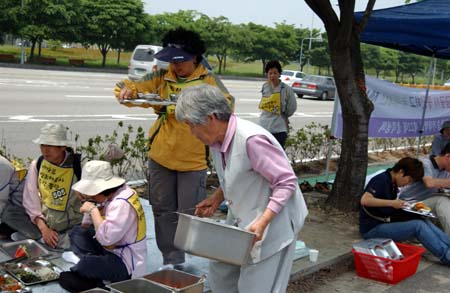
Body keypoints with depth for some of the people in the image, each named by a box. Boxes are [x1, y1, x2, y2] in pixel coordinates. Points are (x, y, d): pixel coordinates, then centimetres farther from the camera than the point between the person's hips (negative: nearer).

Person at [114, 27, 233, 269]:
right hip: (161, 156, 4)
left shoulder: (207, 79, -5)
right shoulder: (162, 77, 4)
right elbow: (135, 87, 5)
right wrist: (125, 89, -18)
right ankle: (172, 260, 23)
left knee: (189, 212, -1)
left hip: (193, 158, -4)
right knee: (163, 210, 9)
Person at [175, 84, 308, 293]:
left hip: (272, 221, -9)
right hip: (240, 221, 9)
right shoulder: (217, 140, -1)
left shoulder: (251, 139, -28)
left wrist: (262, 222, -30)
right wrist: (216, 198, 2)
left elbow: (287, 183, -23)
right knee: (221, 271, 16)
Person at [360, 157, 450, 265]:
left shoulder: (393, 183, 11)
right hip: (372, 228, -8)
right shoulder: (381, 180, -15)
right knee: (418, 226, -21)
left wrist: (402, 205, 2)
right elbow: (365, 200, -29)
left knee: (424, 222, -9)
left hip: (386, 222, 8)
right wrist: (391, 203, -26)